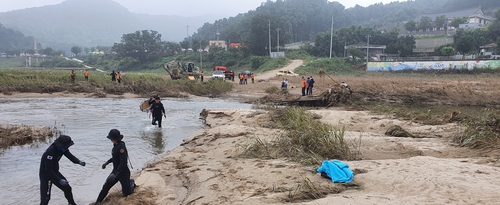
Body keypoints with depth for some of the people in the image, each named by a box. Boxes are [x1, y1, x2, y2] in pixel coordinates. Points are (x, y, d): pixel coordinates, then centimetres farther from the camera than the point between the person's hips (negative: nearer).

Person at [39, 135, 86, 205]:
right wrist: (59, 180, -36)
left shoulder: (62, 148, -10)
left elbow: (70, 156, 0)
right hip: (45, 174, -8)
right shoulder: (50, 152, -34)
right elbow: (48, 170, -34)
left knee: (67, 188, 14)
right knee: (45, 198, -13)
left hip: (54, 172, 8)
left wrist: (79, 162, -21)